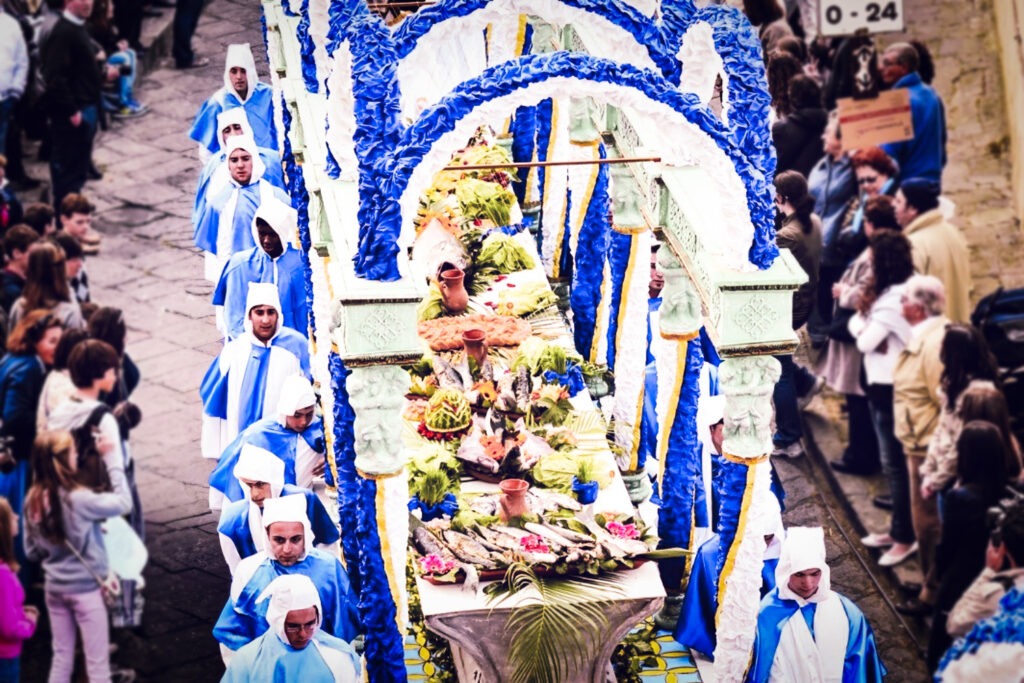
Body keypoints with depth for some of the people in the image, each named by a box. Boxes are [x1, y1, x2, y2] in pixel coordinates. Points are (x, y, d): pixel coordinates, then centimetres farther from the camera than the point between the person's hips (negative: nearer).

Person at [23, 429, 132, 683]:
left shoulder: (33, 500, -4)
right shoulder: (77, 499, -25)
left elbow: (31, 551, 5)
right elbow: (123, 502, -17)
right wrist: (111, 458, -14)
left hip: (55, 588, 6)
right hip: (86, 589, -6)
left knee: (61, 659, 18)